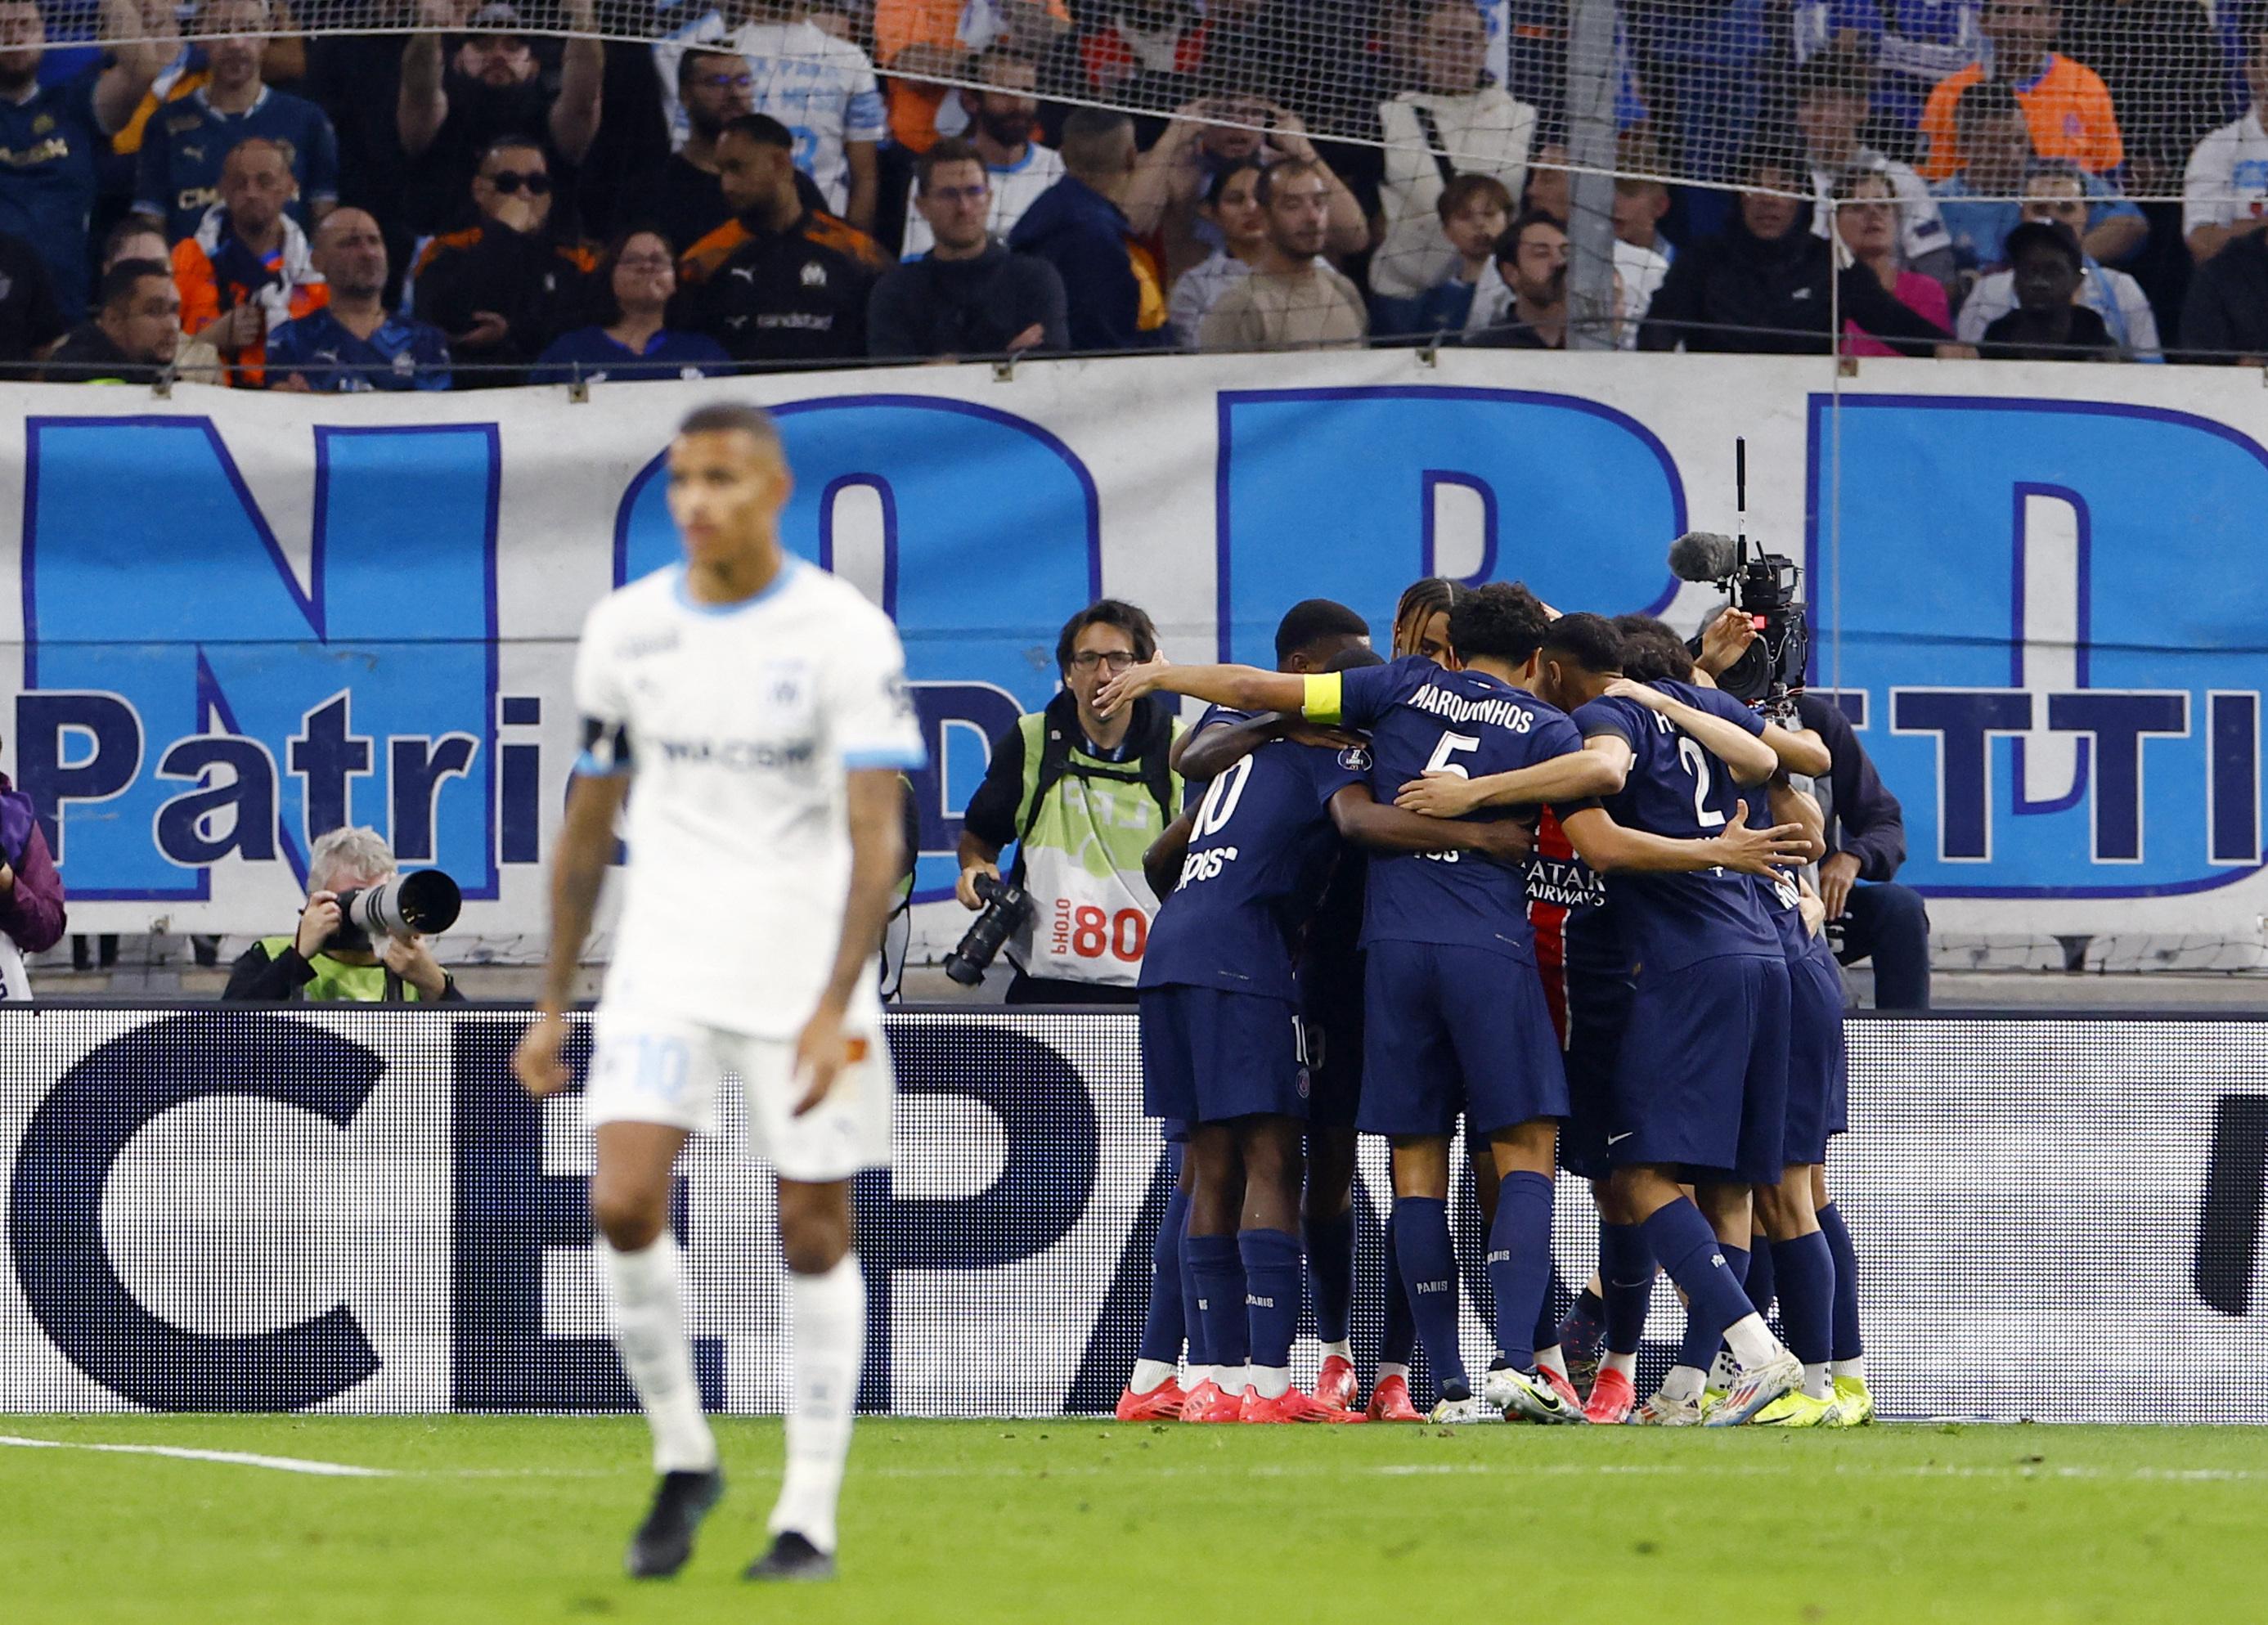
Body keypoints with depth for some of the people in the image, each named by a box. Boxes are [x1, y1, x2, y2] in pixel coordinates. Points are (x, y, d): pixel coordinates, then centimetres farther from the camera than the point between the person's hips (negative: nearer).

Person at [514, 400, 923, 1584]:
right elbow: (588, 825, 13)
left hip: (806, 981, -3)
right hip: (664, 973, 3)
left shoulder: (845, 634, -9)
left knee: (815, 1237, 2)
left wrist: (834, 1011, -24)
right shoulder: (626, 630, 3)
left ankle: (811, 1517, 11)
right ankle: (681, 1460, 6)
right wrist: (552, 1007, 12)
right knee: (623, 1207, -14)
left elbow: (877, 838, -15)